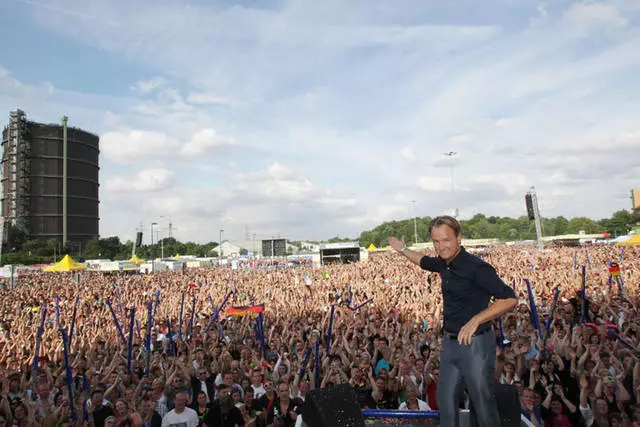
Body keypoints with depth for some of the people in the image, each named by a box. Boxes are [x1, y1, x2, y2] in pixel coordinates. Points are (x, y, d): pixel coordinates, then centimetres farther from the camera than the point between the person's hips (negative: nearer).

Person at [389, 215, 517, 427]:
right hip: (450, 343, 8)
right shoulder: (444, 263, 4)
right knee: (446, 400, 17)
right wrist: (403, 250, 35)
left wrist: (476, 320, -34)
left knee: (482, 403, 4)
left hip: (475, 343, -8)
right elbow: (424, 261, 28)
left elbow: (510, 299, -26)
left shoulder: (476, 267, -21)